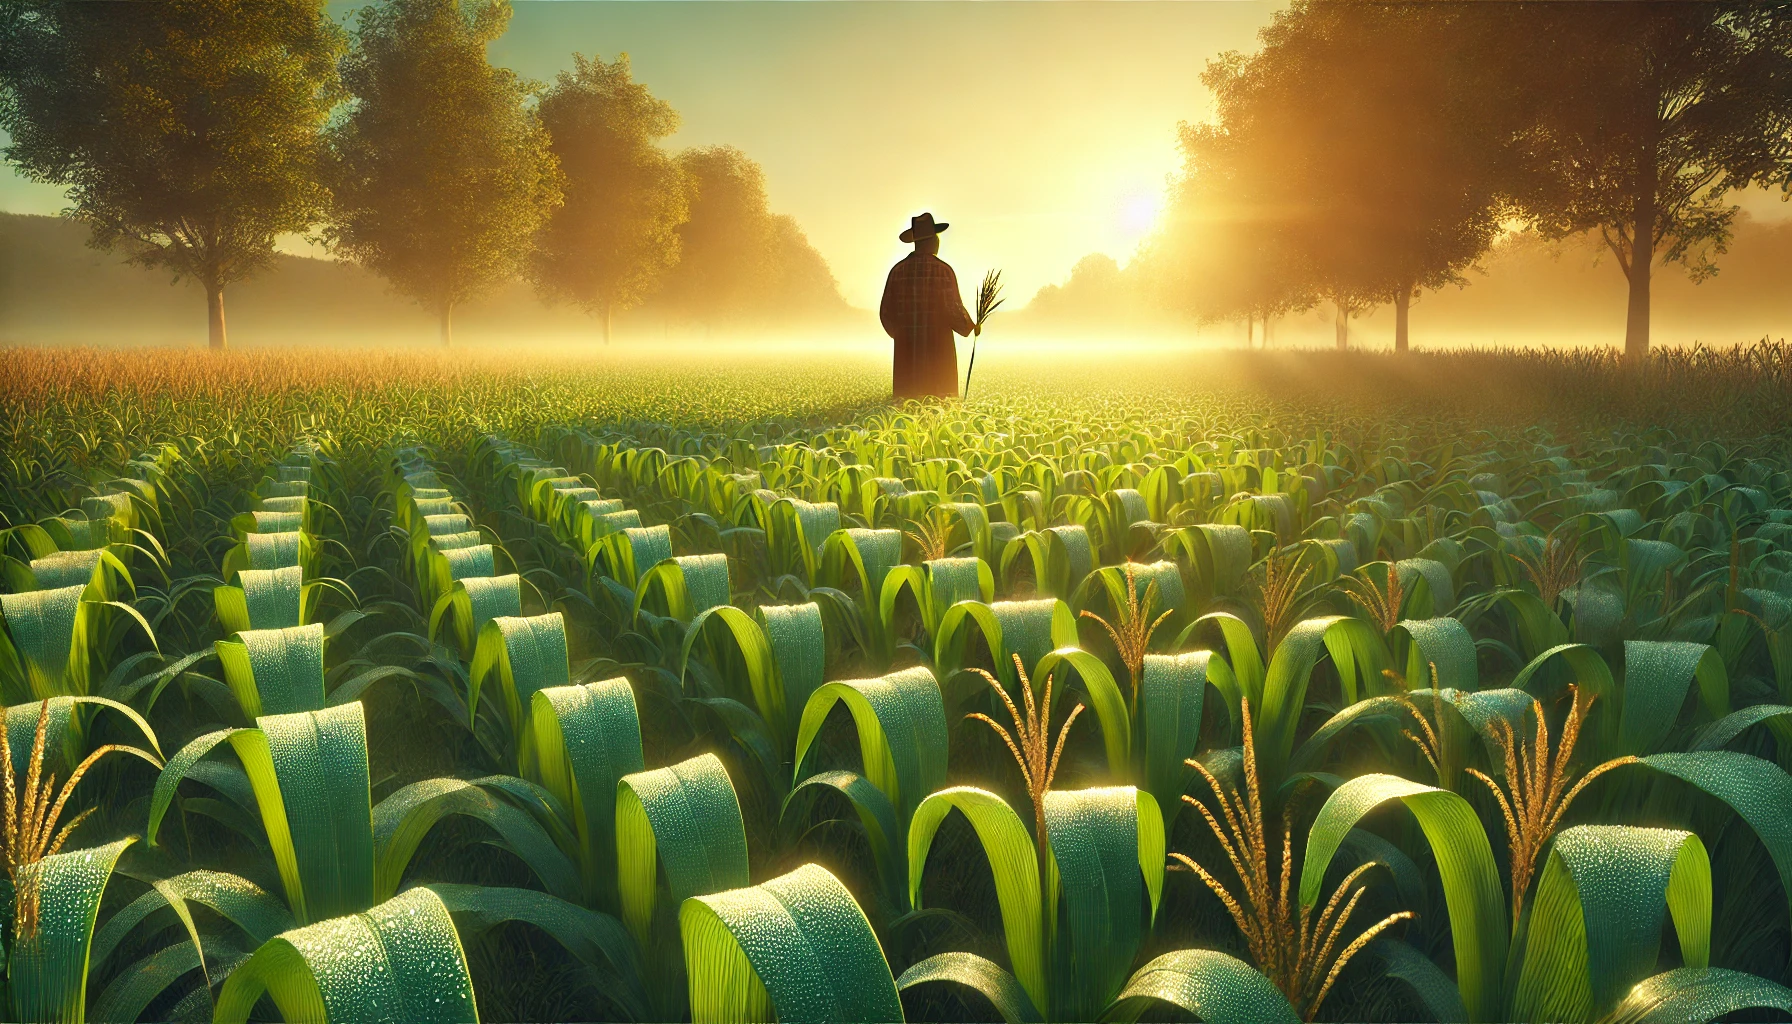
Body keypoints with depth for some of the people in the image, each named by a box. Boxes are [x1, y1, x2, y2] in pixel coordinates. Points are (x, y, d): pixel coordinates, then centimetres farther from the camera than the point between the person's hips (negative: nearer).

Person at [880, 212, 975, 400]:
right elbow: (954, 310, -9)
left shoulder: (898, 270, 6)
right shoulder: (942, 270, -6)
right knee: (940, 399, -1)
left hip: (906, 350, 4)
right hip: (938, 349, -4)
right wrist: (970, 327, 10)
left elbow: (886, 312, 8)